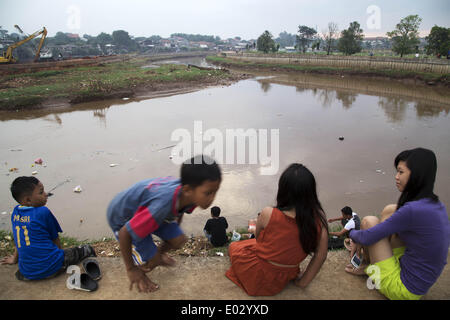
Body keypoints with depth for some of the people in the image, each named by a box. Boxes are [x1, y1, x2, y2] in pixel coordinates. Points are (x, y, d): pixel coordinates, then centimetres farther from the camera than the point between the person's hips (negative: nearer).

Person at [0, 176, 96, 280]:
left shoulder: (15, 212, 4)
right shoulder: (43, 212, -13)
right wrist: (59, 254, 17)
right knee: (87, 249, 8)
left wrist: (15, 258, 33)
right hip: (50, 268, -6)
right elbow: (55, 238, -2)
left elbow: (19, 237, 16)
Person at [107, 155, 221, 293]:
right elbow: (124, 233, -33)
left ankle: (160, 253, 29)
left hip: (144, 209, 6)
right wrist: (130, 269, -18)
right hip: (121, 216, -6)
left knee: (179, 241, -3)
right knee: (153, 261, -11)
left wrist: (175, 232, 21)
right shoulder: (163, 206, -45)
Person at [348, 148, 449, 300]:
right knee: (389, 210, 8)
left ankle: (367, 264, 23)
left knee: (369, 222, -7)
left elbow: (367, 238, -21)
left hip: (404, 290, -9)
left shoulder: (413, 210, -29)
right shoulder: (436, 205, 0)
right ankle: (369, 266, 19)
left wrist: (352, 232, 4)